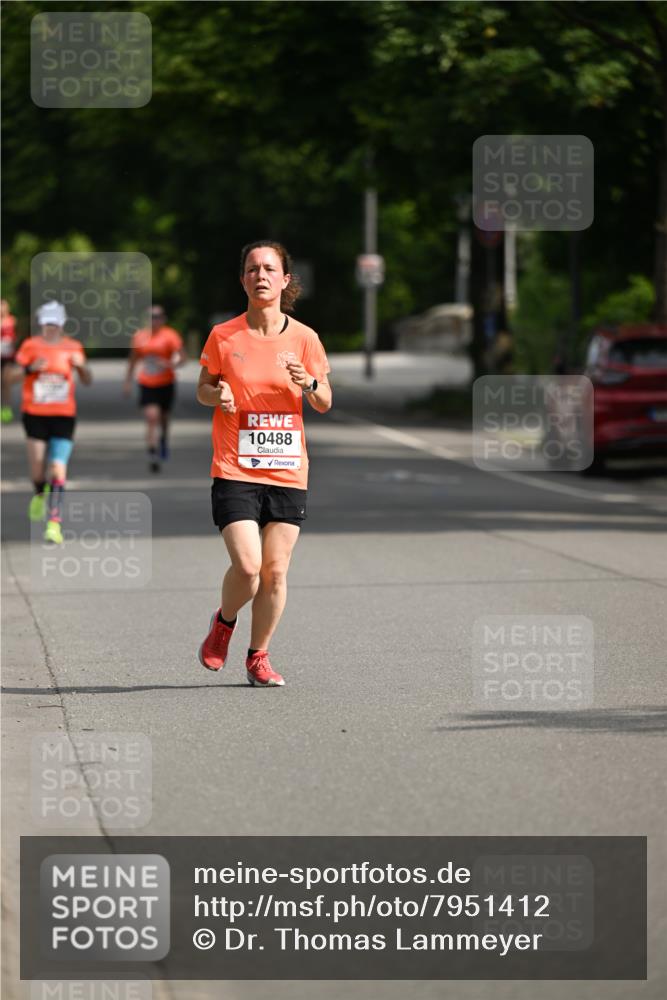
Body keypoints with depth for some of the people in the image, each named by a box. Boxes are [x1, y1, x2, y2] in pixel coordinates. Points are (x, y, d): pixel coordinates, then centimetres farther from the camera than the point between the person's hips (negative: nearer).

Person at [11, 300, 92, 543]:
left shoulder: (72, 348, 5)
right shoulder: (31, 346, 1)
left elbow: (88, 381, 9)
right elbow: (14, 377, 0)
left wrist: (81, 366, -12)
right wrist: (30, 369, -20)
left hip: (64, 415, 0)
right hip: (35, 414, 0)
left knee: (58, 468, -13)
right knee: (38, 467, 1)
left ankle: (54, 523, -16)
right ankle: (40, 494, 38)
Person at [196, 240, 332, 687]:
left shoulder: (304, 338, 2)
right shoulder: (224, 336, -1)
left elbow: (325, 404, 7)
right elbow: (203, 388, 12)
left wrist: (309, 383, -14)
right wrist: (217, 394, -10)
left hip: (288, 470, 2)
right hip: (234, 470, -2)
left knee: (275, 571, 2)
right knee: (247, 565, -14)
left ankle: (258, 656, 19)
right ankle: (224, 622, 17)